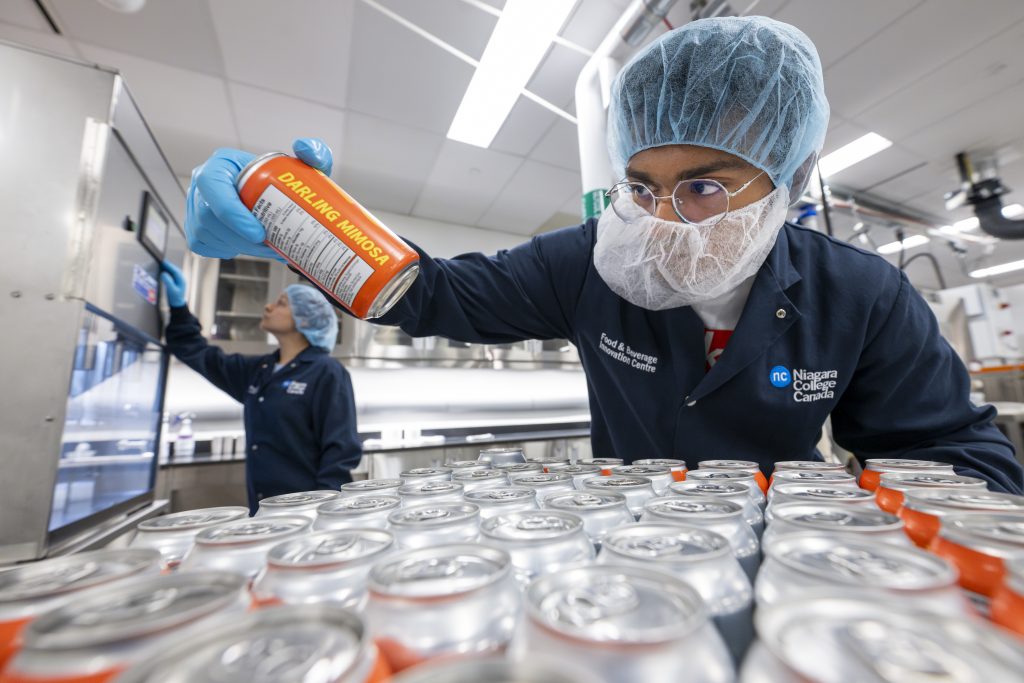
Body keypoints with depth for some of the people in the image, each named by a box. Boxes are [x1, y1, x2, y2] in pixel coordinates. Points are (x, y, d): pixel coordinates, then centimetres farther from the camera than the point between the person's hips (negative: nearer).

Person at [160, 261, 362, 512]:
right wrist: (178, 306, 17)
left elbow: (341, 450, -16)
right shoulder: (257, 371, 11)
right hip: (261, 512, 7)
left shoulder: (328, 373, -12)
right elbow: (199, 354, 25)